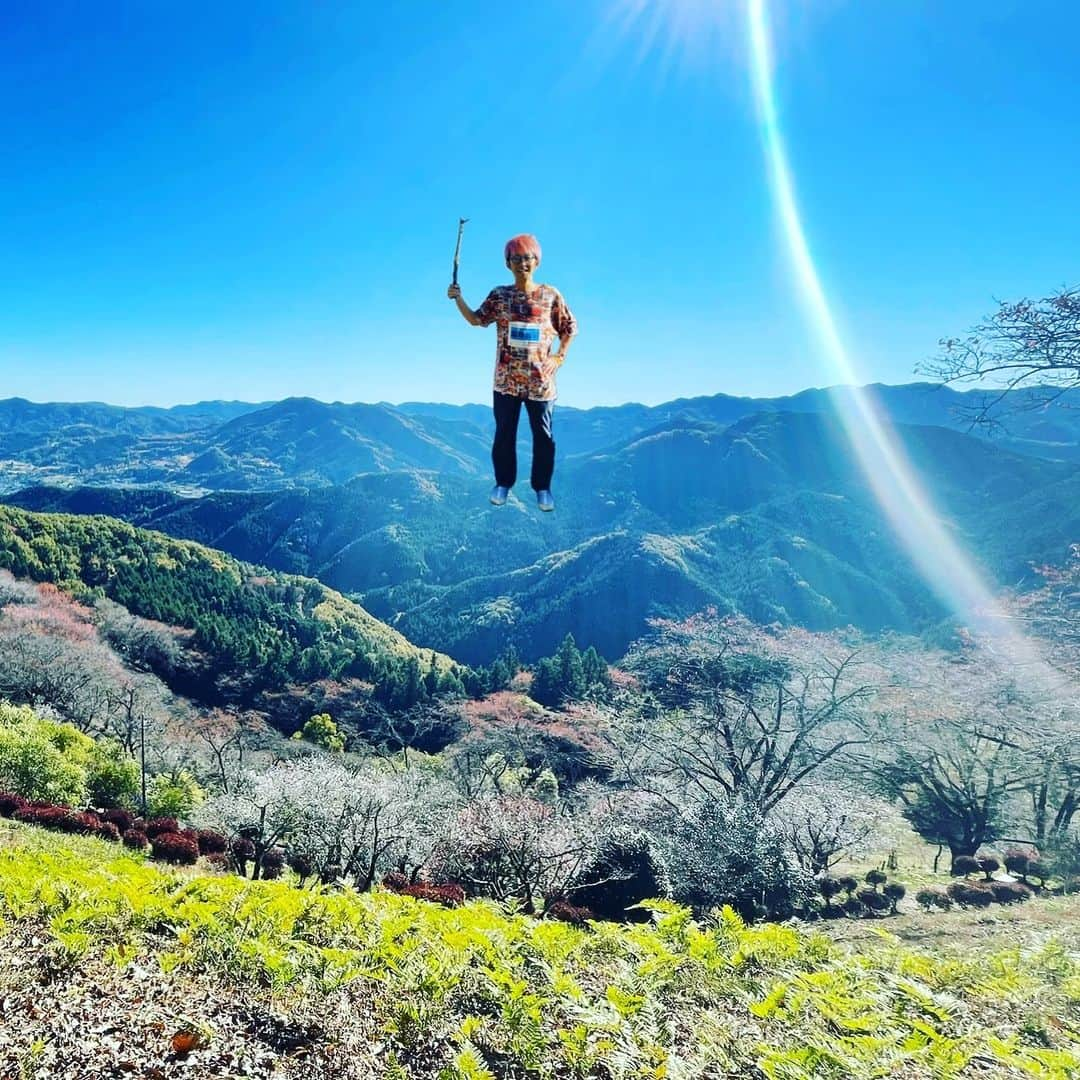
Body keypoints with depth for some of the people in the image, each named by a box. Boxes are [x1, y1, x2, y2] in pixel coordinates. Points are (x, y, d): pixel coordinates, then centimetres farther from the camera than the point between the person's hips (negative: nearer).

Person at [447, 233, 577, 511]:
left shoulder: (551, 295, -1)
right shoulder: (499, 295, 2)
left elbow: (569, 327, 8)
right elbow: (477, 320, 2)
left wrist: (560, 357, 2)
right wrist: (458, 300, -12)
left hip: (540, 379, -1)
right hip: (506, 379, 1)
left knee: (543, 435, 6)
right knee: (504, 433, 9)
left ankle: (542, 486, 19)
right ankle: (503, 482, 24)